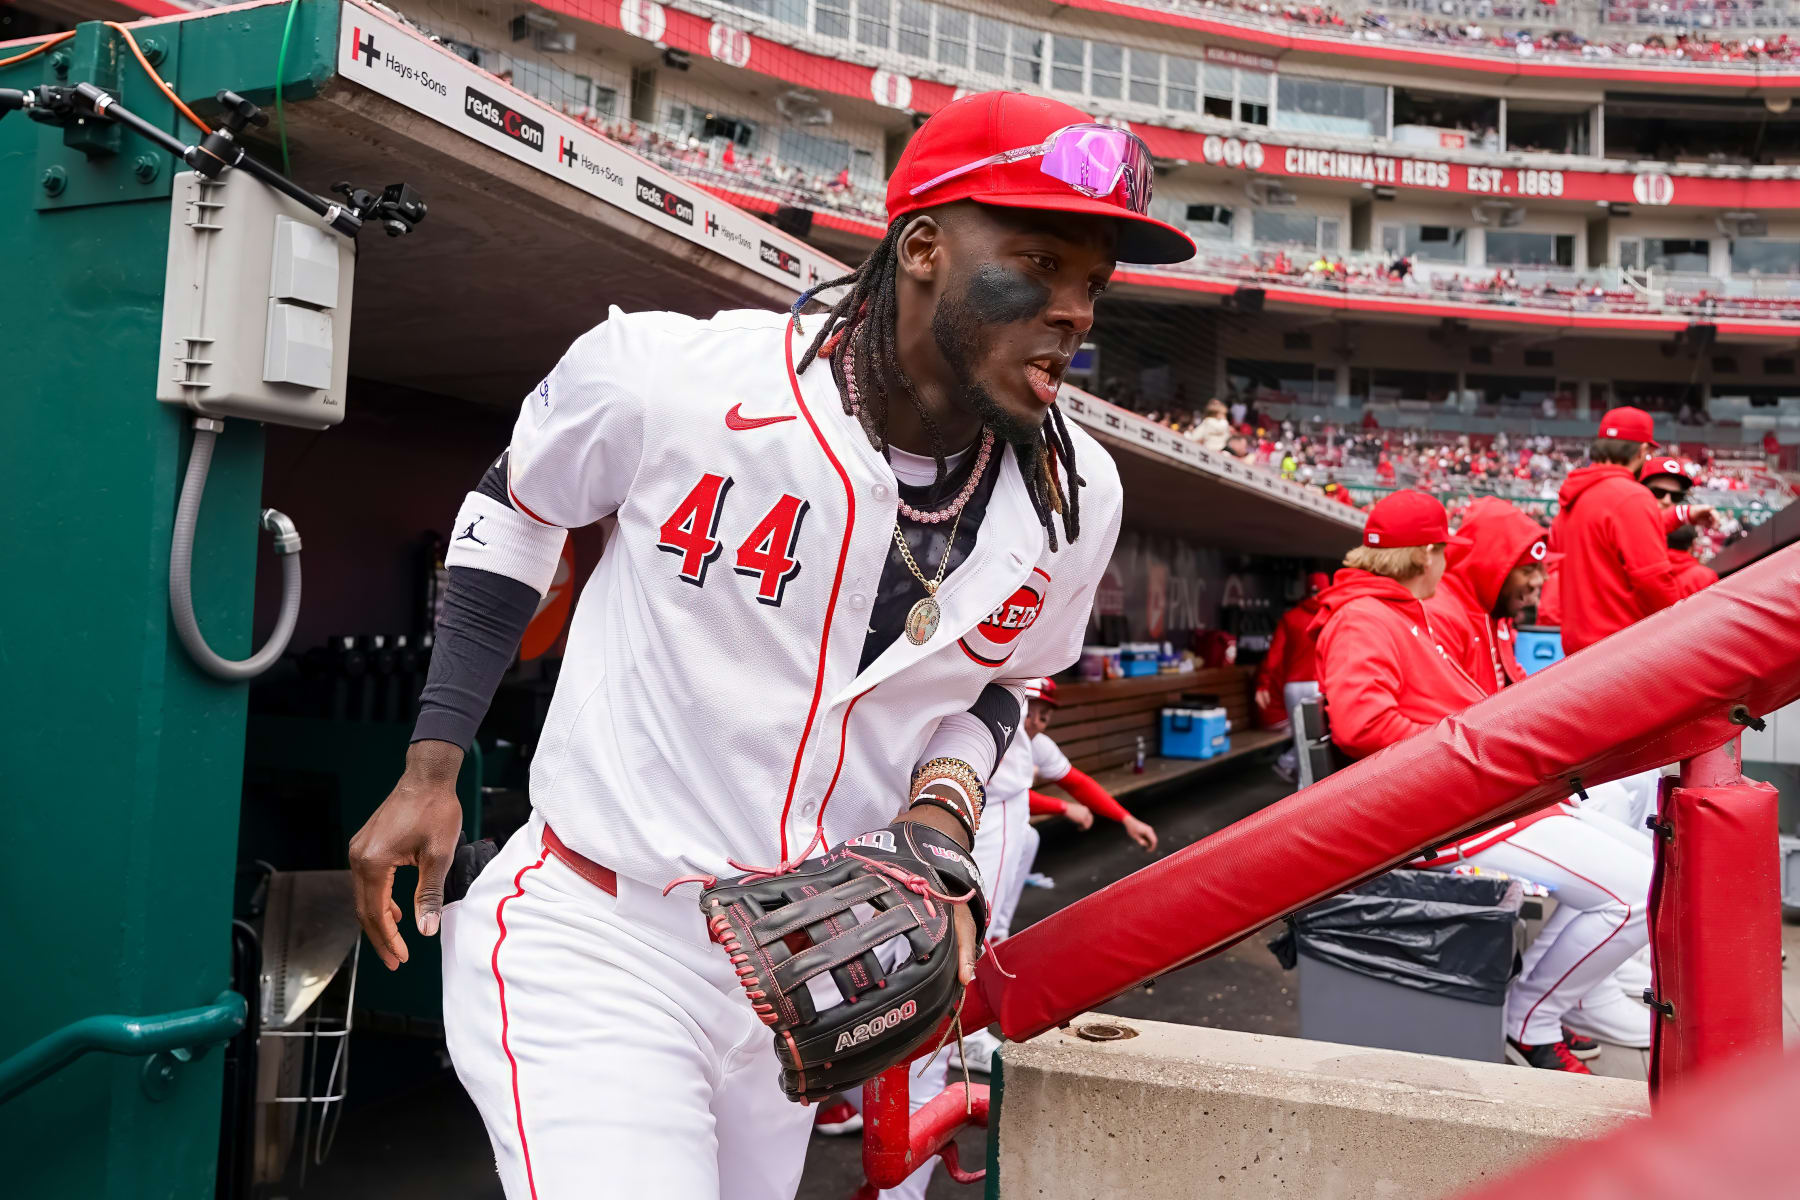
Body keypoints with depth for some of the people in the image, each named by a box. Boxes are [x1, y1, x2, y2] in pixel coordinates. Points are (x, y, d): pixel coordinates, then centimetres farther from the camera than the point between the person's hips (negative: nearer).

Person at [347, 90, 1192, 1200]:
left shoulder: (1078, 502, -6)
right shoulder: (669, 379, -19)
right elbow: (513, 510, 1)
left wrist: (941, 806, -8)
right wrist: (431, 772, 0)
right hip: (594, 942, -4)